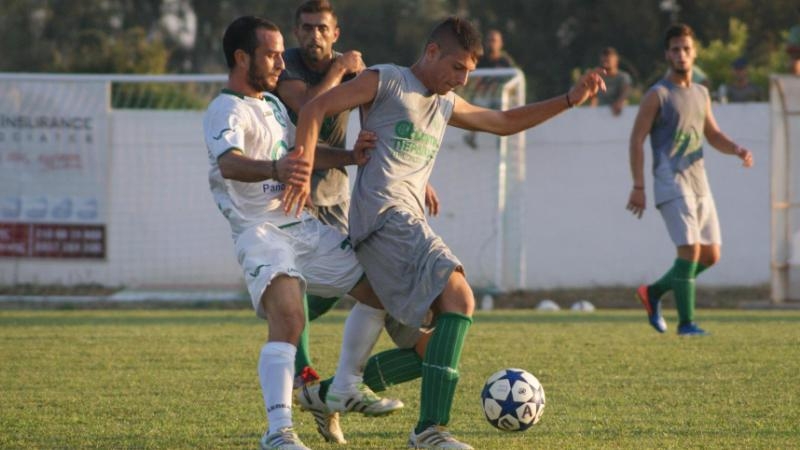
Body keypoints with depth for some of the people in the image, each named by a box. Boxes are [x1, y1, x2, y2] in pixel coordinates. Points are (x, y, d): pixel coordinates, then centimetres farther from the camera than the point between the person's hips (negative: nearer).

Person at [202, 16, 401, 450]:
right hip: (260, 232, -10)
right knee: (288, 317, -31)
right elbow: (229, 163, -34)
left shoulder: (272, 103, 16)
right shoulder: (226, 111, -14)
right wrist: (274, 170, -56)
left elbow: (300, 152, 24)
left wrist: (350, 156, 3)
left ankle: (348, 385, 30)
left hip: (303, 225, 10)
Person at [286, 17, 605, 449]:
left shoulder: (447, 105, 26)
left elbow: (505, 122, 36)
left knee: (438, 345, 5)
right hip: (384, 215, -9)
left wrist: (570, 99, 27)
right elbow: (315, 109, -3)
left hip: (411, 225, 9)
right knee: (459, 298, -24)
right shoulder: (386, 81, 3)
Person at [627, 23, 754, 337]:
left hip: (699, 183, 7)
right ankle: (686, 322, -11)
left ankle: (654, 292, 22)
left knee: (711, 255, 6)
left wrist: (737, 150, 2)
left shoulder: (701, 94, 15)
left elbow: (713, 135, 24)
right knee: (690, 249, -17)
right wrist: (638, 187, -11)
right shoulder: (657, 95, -5)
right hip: (671, 183, -7)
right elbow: (636, 140, -6)